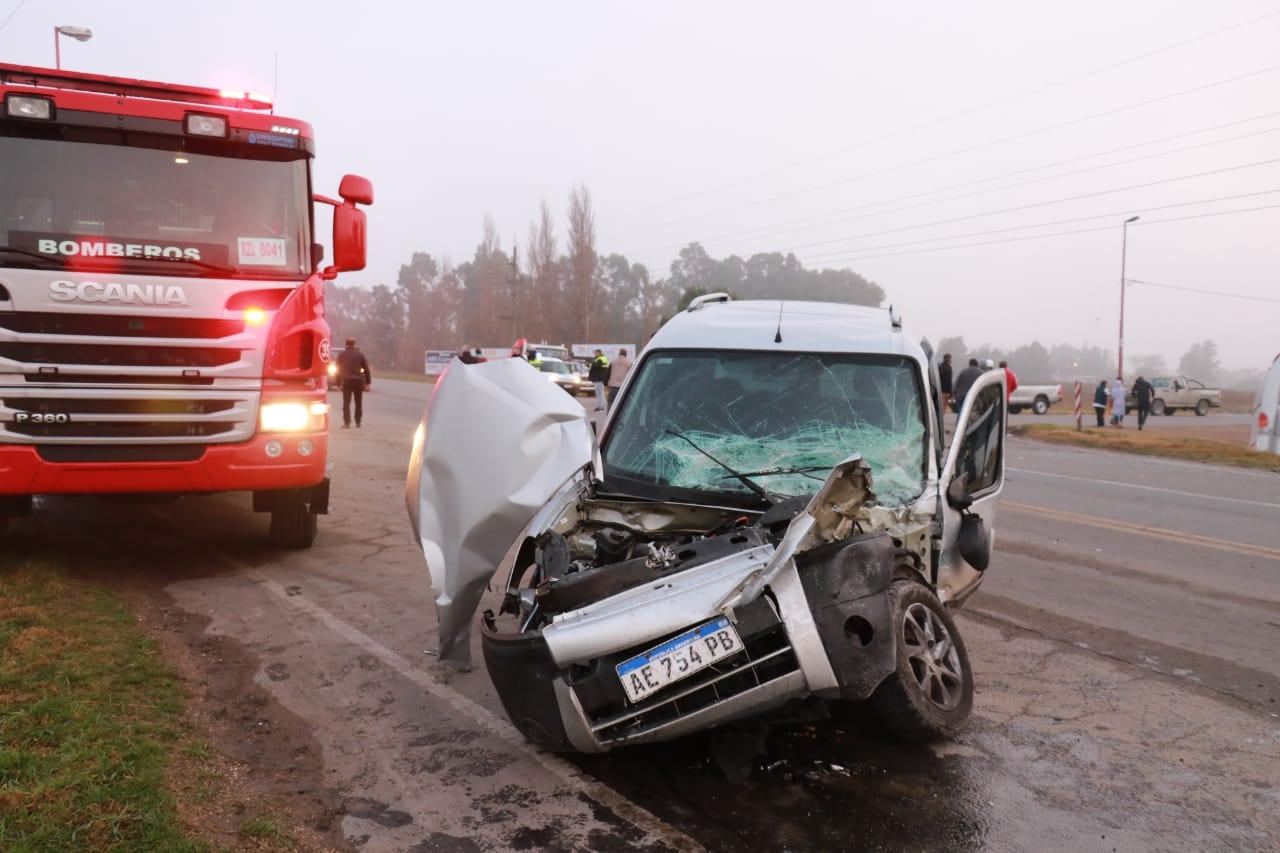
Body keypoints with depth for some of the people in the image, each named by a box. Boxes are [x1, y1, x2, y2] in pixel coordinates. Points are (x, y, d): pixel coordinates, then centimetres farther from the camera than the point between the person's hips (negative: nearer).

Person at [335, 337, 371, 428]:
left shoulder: (341, 355, 4)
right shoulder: (360, 354, 3)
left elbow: (338, 369, 4)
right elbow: (366, 369, 1)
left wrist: (338, 383, 8)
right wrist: (368, 382, 5)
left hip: (346, 381, -1)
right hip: (358, 381, 1)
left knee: (346, 403, 0)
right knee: (358, 403, 11)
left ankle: (347, 422, -10)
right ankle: (358, 422, 12)